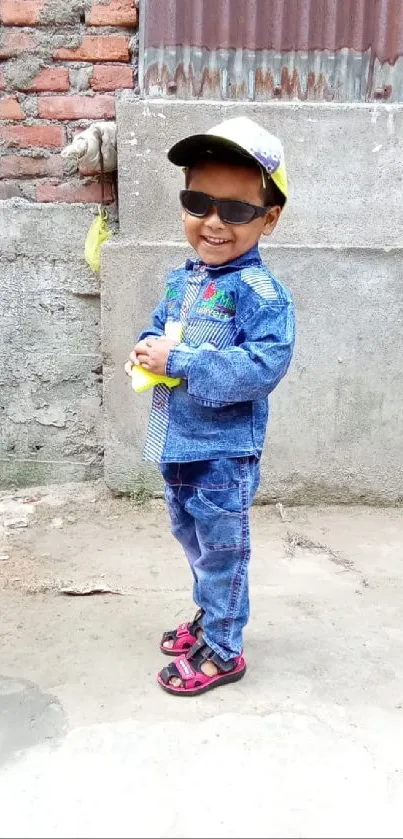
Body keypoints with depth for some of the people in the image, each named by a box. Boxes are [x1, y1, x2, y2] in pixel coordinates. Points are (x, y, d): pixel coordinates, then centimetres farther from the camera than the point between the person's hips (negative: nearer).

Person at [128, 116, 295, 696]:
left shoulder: (261, 292, -20)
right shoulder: (181, 280, 5)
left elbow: (262, 368, -29)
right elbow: (156, 330, 16)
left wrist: (178, 360, -28)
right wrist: (147, 351, -9)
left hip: (224, 452, -8)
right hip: (176, 445, 8)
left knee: (221, 551, 8)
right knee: (193, 540, 25)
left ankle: (222, 651, 28)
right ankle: (210, 617, 47)